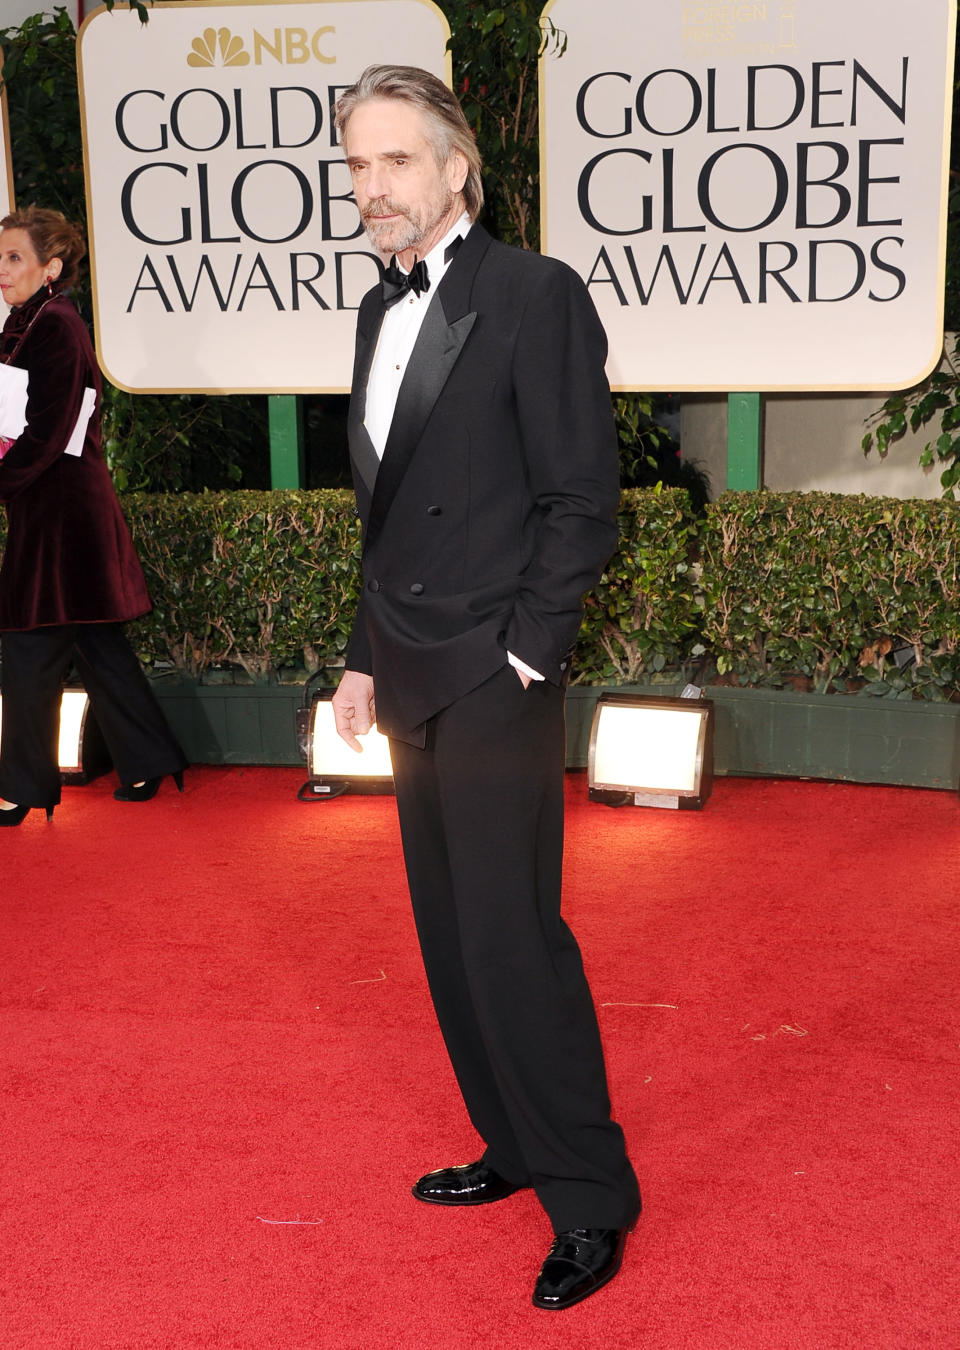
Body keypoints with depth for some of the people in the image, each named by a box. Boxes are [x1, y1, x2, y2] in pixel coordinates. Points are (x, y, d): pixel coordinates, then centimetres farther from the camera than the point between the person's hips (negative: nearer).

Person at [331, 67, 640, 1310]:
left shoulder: (535, 294, -10)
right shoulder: (380, 311, 14)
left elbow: (581, 499, -12)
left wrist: (525, 657, -15)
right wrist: (366, 657, 15)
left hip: (495, 680, -8)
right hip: (413, 682, 8)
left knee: (512, 937, -6)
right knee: (452, 936, 14)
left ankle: (590, 1198, 8)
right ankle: (518, 1147, 29)